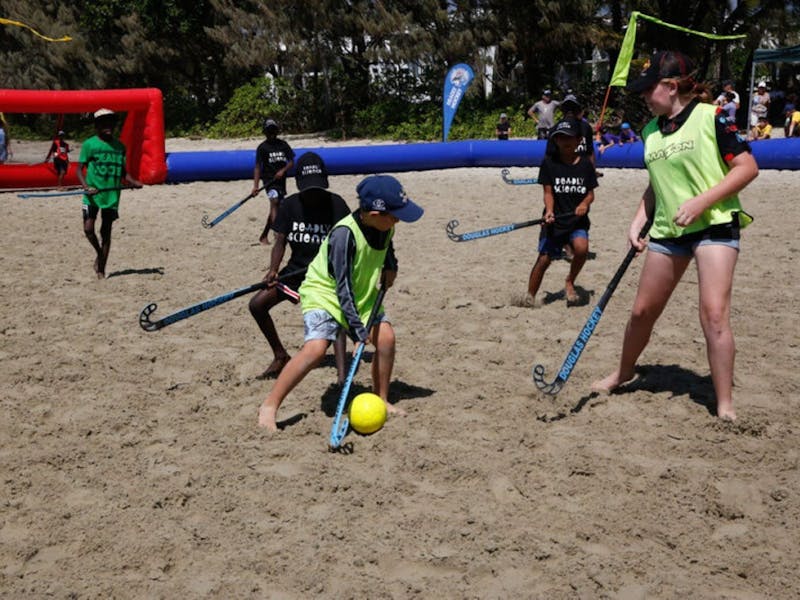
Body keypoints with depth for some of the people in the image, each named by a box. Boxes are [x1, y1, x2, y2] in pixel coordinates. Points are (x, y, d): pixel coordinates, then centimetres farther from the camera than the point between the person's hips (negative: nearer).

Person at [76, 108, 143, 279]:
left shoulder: (119, 146, 9)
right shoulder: (89, 144, -4)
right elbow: (79, 169, -4)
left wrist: (133, 181, 2)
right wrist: (86, 187, -20)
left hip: (112, 194, 3)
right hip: (93, 194, -3)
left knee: (106, 232, 6)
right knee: (88, 228, -10)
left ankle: (101, 268, 16)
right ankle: (99, 253, 19)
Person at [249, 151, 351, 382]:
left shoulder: (336, 205, -10)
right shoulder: (289, 205, -2)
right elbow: (280, 241, -3)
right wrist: (273, 270, -20)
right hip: (296, 268, 4)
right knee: (257, 304, -5)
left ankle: (342, 374, -36)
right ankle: (280, 356, 15)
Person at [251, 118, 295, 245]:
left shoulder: (283, 144, 7)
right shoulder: (262, 147, -2)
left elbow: (291, 162, 6)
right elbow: (257, 167, -6)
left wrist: (283, 170, -14)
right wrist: (255, 186, -15)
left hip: (281, 180, 5)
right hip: (269, 180, -5)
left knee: (275, 208, 10)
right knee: (274, 202, -23)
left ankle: (264, 235, 23)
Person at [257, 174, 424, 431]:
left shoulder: (385, 227, -9)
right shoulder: (345, 234, -32)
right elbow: (343, 288, -32)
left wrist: (390, 267, 0)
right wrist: (358, 332, -34)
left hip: (362, 295, 7)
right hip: (324, 293, -7)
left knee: (386, 337, -8)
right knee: (316, 347, -25)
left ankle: (381, 400, 12)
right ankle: (269, 406, -15)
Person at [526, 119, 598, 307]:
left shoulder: (585, 163, 5)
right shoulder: (549, 163, 1)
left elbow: (591, 193, 7)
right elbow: (548, 192, -2)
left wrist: (585, 203, -15)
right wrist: (549, 211, -20)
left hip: (578, 219, 1)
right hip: (555, 220, -1)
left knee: (581, 248, -25)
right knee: (544, 258, -6)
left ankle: (570, 282, 1)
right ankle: (530, 296, 8)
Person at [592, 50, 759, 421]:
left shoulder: (710, 117, -9)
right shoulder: (651, 132, 10)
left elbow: (747, 167, -11)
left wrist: (700, 202, -20)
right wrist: (638, 222, 8)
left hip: (714, 225, -6)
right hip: (667, 231, 6)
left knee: (714, 314, -15)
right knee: (643, 310, 12)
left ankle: (725, 407, -5)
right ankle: (624, 372, 37)